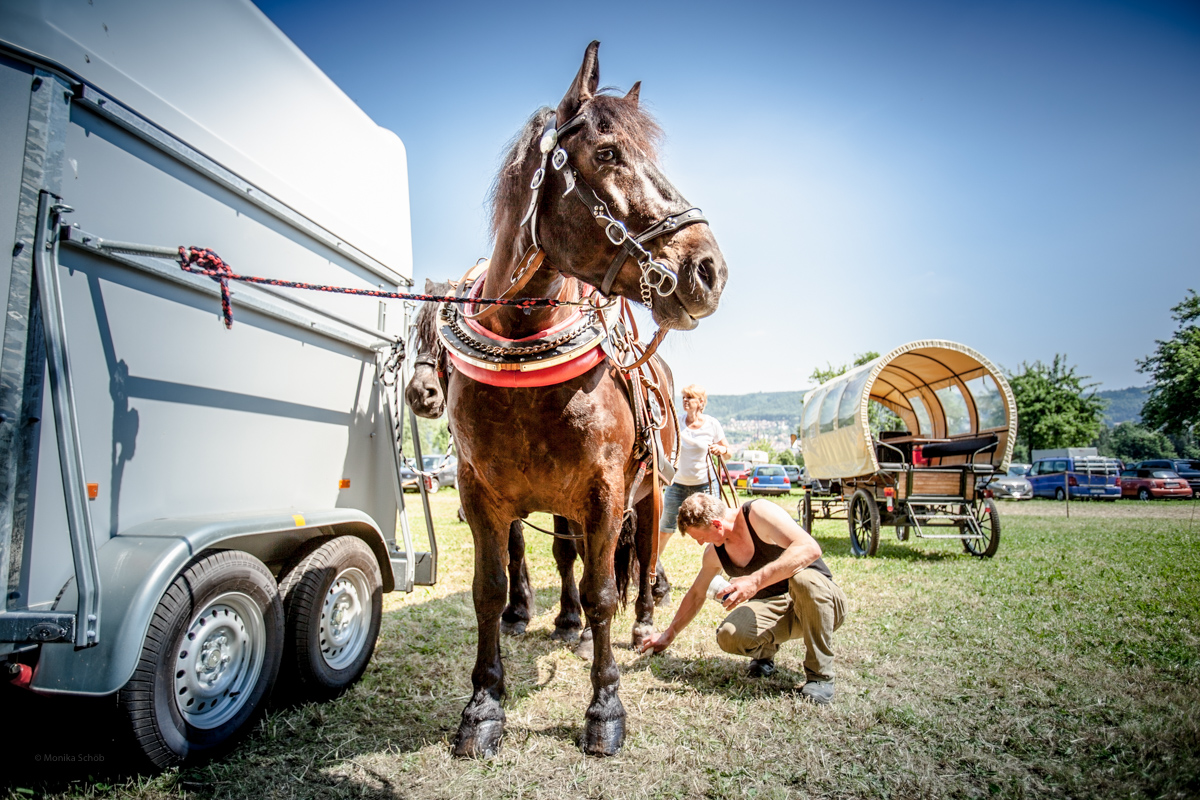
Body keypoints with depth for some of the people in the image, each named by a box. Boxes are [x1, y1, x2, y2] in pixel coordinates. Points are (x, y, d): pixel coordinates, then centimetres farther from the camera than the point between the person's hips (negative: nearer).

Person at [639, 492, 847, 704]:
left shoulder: (759, 512, -21)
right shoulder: (714, 552, 0)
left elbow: (810, 548, -35)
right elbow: (696, 594, 17)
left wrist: (756, 581, -43)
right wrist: (669, 634, 24)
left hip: (822, 602, -4)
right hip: (772, 608, 5)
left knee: (803, 578, -40)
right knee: (728, 636, -27)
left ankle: (820, 675, -20)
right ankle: (764, 652, 11)